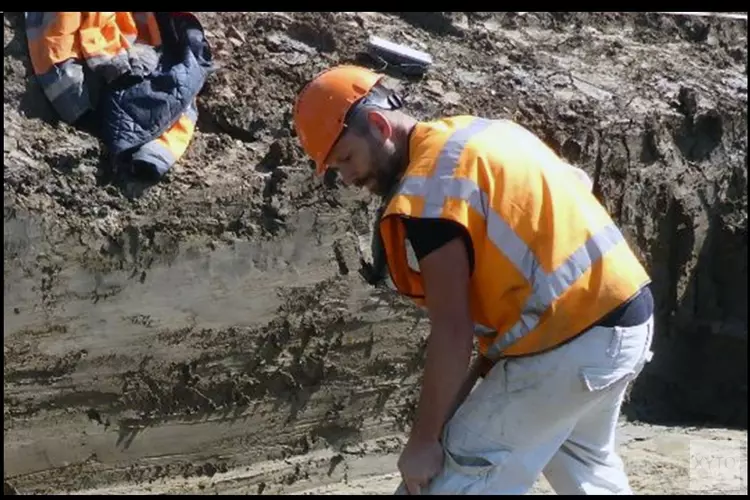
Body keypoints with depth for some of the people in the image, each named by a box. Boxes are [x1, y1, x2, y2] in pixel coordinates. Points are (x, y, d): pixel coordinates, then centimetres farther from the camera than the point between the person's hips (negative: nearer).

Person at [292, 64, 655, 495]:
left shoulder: (429, 187, -16)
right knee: (586, 466, 32)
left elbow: (452, 332, -19)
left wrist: (423, 441, -10)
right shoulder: (481, 132, 13)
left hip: (570, 343, -10)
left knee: (453, 478, -3)